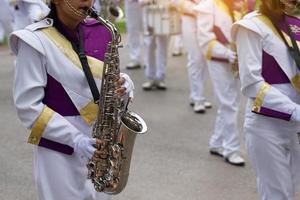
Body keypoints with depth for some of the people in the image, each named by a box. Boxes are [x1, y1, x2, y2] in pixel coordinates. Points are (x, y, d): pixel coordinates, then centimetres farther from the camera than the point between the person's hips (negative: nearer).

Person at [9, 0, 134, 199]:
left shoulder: (101, 32, 3)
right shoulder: (36, 40, -12)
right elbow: (28, 106, -14)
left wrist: (123, 85, -10)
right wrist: (73, 138, -19)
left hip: (100, 144, 5)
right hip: (60, 149, -5)